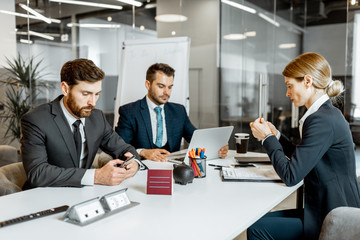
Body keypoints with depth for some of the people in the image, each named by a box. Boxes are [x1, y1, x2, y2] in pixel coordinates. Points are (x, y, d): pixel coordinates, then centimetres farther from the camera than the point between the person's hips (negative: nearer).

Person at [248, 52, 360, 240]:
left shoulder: (322, 120, -22)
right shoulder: (328, 114, 10)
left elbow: (291, 176, -22)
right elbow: (301, 159, 18)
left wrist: (267, 138, -11)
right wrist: (275, 135, 9)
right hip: (330, 211, 10)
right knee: (261, 217, 7)